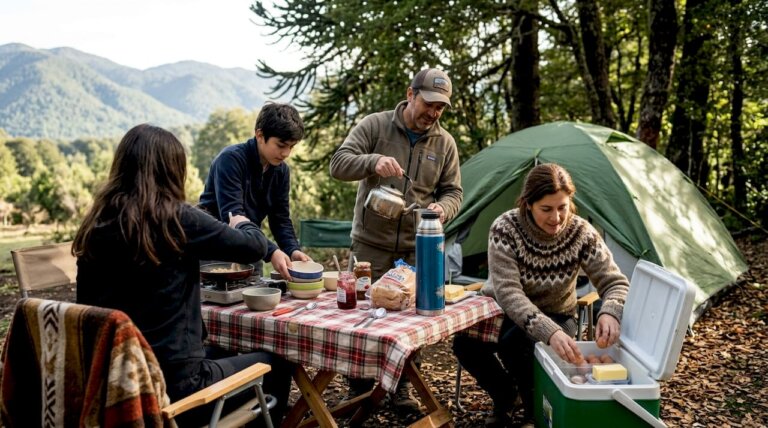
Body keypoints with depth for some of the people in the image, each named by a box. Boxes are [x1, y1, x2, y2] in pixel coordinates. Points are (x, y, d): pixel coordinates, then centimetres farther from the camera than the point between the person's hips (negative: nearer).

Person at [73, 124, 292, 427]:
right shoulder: (175, 217, -15)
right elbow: (255, 246, -7)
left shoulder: (95, 225, 1)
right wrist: (242, 224, 16)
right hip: (172, 381, -7)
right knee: (274, 366, 16)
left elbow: (90, 305, 11)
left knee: (221, 356, 32)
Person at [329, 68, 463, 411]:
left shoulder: (444, 142, 4)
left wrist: (441, 209, -16)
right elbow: (338, 164, -11)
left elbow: (452, 192, 8)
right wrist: (373, 161, -31)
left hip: (417, 248, 2)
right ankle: (360, 389, 21)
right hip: (371, 243, -2)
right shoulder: (374, 125, -5)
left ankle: (400, 388, 24)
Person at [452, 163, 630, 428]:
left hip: (555, 316, 0)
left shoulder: (582, 234, -18)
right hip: (503, 312, 1)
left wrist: (610, 313, -41)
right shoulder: (505, 228, -24)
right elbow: (507, 291, -34)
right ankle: (504, 394, 5)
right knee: (465, 343, -28)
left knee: (515, 343, -33)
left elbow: (616, 283, -15)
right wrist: (549, 332, -49)